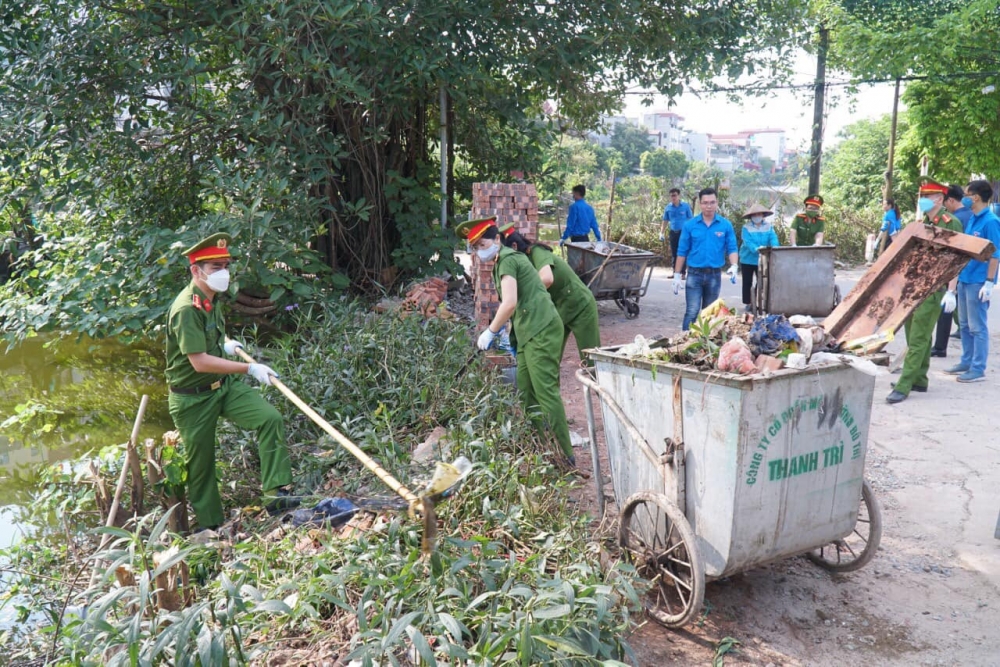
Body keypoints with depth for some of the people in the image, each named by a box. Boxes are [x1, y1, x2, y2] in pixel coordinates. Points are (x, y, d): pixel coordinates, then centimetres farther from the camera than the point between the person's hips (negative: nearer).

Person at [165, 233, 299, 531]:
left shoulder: (213, 297, 4)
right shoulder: (186, 309, -24)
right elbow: (200, 362, -30)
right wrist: (250, 368, -29)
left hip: (225, 384, 7)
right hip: (193, 397, -7)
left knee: (271, 419, -14)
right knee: (200, 461, 7)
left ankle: (276, 492, -16)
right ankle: (210, 526, 25)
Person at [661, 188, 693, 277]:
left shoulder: (686, 206, -4)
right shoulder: (668, 207, 5)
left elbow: (691, 220, 0)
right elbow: (665, 221, 13)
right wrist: (661, 233, 8)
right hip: (673, 233, 4)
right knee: (674, 253, 8)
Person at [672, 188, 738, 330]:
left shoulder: (726, 225, 0)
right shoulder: (690, 225, -2)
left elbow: (732, 248, 1)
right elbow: (682, 251, 0)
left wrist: (733, 266, -19)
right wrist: (677, 275, -1)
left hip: (714, 275, 2)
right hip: (694, 274, -2)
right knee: (692, 311, -9)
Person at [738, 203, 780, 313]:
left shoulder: (768, 226, 1)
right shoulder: (746, 227, -9)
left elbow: (773, 238, -11)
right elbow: (747, 242, -21)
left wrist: (775, 246, -33)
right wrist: (756, 248, -38)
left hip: (762, 260, 2)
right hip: (748, 259, -2)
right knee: (747, 282, 6)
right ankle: (747, 303, 15)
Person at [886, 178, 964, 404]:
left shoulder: (951, 223, -8)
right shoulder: (922, 224, 15)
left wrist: (951, 291, -19)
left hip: (934, 290, -8)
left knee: (918, 338, -9)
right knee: (916, 334, 13)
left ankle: (904, 385, -10)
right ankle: (919, 380, 23)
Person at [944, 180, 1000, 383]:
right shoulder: (971, 219, 11)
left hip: (978, 281, -8)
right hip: (965, 278, 8)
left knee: (977, 327, -2)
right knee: (964, 324, 15)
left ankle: (978, 369, 4)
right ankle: (967, 362, 26)